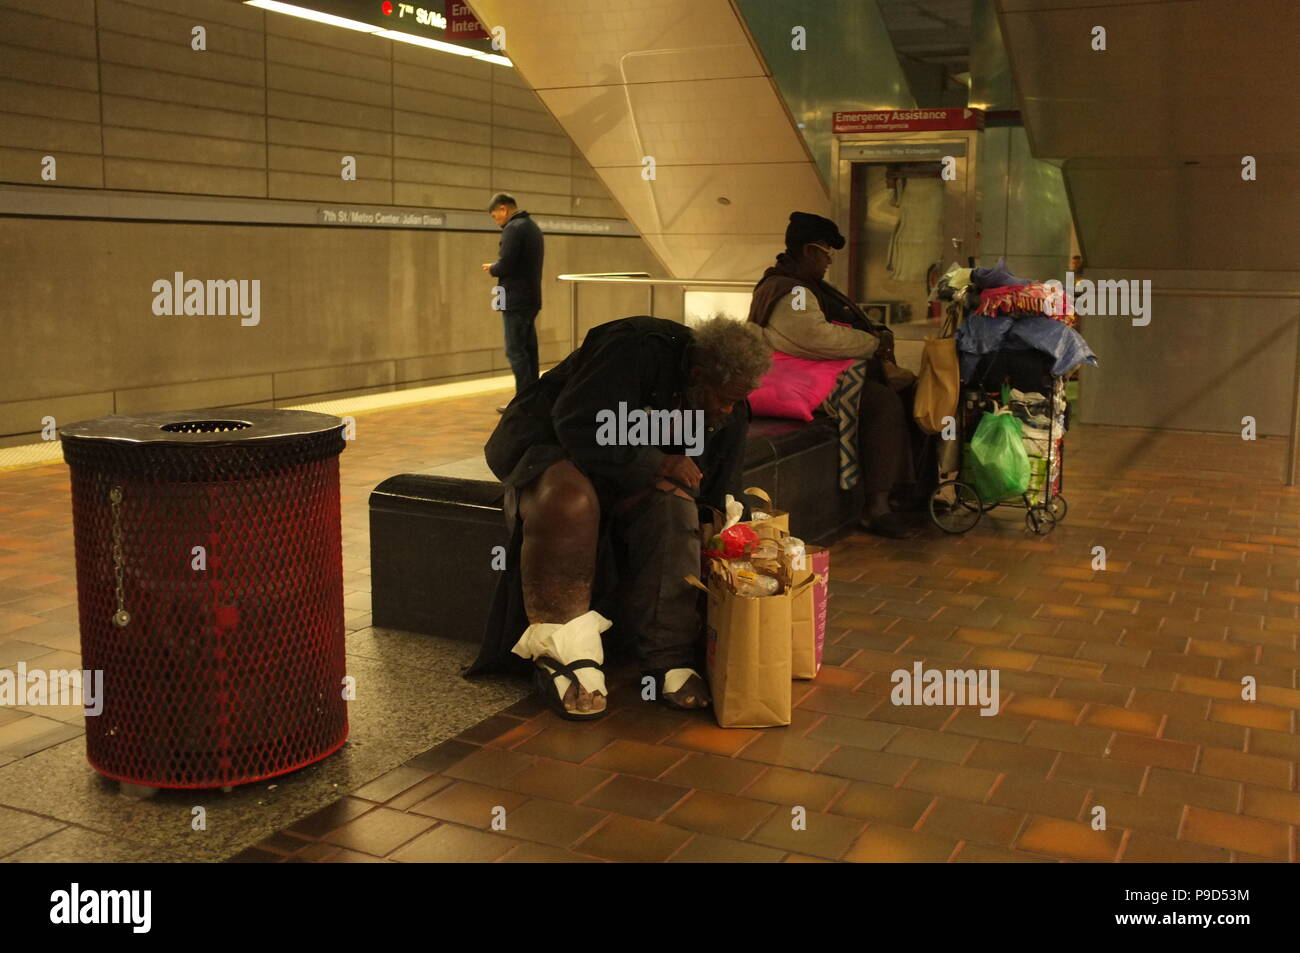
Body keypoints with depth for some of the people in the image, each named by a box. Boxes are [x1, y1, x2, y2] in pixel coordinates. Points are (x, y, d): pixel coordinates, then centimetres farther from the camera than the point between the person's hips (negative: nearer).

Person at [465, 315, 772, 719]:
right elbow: (578, 426, -31)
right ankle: (562, 654, -30)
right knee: (570, 500, -41)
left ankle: (670, 658, -26)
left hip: (635, 471, 5)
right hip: (552, 446, -5)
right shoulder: (637, 349, -27)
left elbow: (719, 496, 6)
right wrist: (655, 464, -31)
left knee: (674, 504, -30)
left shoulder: (730, 412, -3)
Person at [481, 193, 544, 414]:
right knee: (529, 349, 13)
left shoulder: (513, 228, -15)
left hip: (516, 301, -10)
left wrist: (491, 268, -2)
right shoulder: (532, 226, 16)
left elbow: (505, 266, -22)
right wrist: (496, 267, 12)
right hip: (532, 297, 10)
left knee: (516, 351, -6)